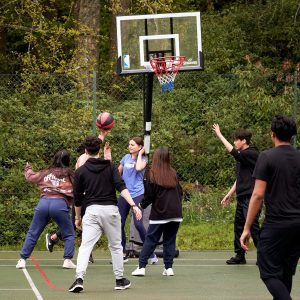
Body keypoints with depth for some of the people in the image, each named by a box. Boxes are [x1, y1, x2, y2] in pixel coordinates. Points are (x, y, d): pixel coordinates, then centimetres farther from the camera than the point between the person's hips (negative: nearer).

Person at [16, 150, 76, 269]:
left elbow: (30, 177, 30)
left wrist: (28, 168, 49)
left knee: (33, 233, 12)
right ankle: (67, 260, 1)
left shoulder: (46, 173, 18)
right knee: (68, 234, 13)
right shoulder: (69, 175, 9)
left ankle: (22, 260, 10)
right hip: (60, 204, -3)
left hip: (44, 202, 3)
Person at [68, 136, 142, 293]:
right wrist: (133, 205, -16)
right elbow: (121, 187, -9)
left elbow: (77, 198, 10)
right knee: (116, 246, 15)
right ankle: (120, 280, 20)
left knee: (85, 246, -7)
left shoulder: (80, 171, 6)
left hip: (92, 210, -1)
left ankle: (79, 279, -24)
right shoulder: (110, 167, 6)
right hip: (111, 209, 1)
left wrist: (77, 217, 23)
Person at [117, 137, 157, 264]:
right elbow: (117, 172, 22)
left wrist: (139, 154, -9)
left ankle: (151, 253, -6)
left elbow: (139, 168, -22)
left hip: (137, 194, -5)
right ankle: (123, 254, 14)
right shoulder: (126, 157, 12)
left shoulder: (143, 159, -1)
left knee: (138, 223, -16)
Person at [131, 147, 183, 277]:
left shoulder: (152, 174, -6)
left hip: (159, 213, -3)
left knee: (150, 240, 2)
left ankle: (141, 267, -1)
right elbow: (180, 192, 12)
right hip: (175, 213, 3)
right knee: (170, 241, 10)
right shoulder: (173, 173, 5)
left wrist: (142, 204, 14)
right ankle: (169, 267, 6)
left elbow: (149, 194, -4)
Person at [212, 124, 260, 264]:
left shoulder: (252, 154, -11)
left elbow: (234, 153, -26)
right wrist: (230, 194, 19)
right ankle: (240, 255, 17)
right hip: (242, 197, 10)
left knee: (253, 226, -11)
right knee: (238, 225, 10)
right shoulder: (242, 156, 17)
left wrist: (220, 135, -22)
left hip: (251, 197, -10)